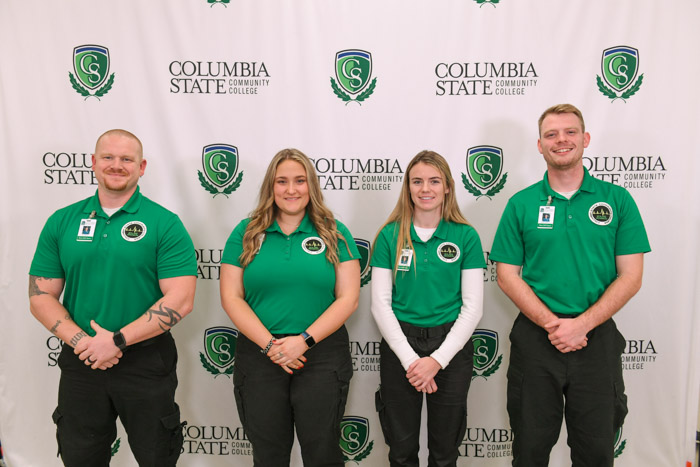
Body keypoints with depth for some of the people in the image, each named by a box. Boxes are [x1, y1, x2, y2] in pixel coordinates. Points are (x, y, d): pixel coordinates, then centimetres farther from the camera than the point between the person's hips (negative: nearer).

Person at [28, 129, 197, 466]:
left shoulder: (164, 223, -7)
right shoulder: (61, 222, 4)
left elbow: (180, 300, -14)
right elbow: (41, 297, 3)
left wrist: (117, 340, -18)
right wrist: (81, 341, -12)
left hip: (146, 361, -3)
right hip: (80, 362, 3)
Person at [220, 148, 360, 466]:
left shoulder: (335, 233, 2)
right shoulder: (246, 233, 4)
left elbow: (348, 298, -3)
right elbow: (231, 298, -1)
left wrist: (304, 340, -13)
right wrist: (269, 344, -11)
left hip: (323, 354, -1)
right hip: (258, 355, 1)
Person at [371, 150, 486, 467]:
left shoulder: (465, 236, -2)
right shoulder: (390, 236, -1)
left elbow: (472, 307, -4)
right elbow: (380, 304, -4)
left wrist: (438, 360, -12)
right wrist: (410, 359, -11)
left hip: (451, 346, 0)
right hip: (399, 345, 0)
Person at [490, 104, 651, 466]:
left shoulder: (617, 199, 1)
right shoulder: (521, 204, 1)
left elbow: (630, 277, -2)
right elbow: (507, 276, -1)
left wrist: (582, 324, -13)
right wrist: (552, 324, -13)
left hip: (597, 339, 0)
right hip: (535, 338, 0)